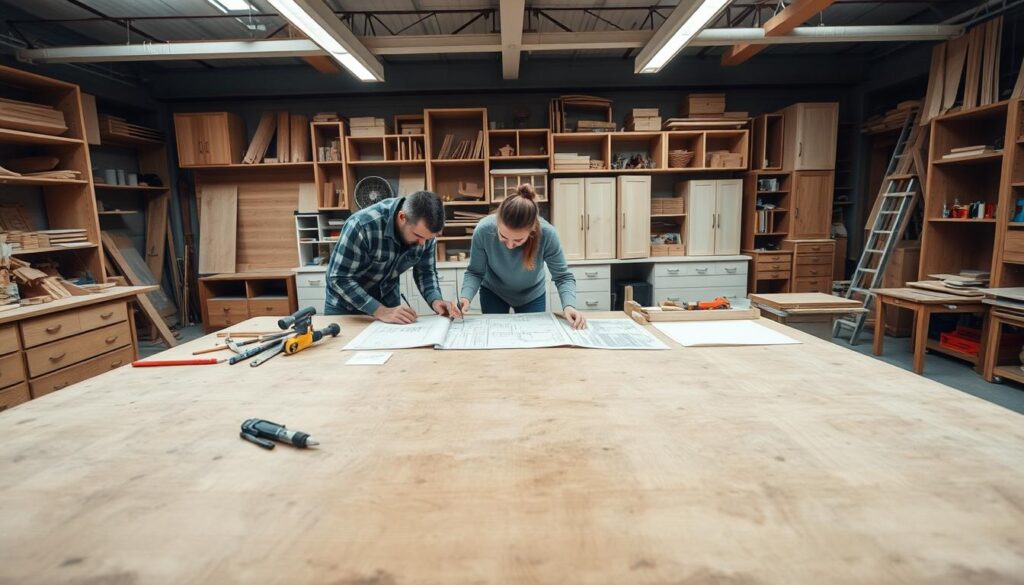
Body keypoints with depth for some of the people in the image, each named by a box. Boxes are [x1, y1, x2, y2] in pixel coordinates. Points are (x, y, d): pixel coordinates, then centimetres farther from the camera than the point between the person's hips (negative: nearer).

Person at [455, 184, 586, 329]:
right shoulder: (483, 230, -32)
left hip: (532, 296, 0)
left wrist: (569, 305, -42)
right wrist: (465, 296, -37)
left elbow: (563, 276, -24)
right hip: (493, 294, 0)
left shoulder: (547, 234, -34)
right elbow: (475, 272, -19)